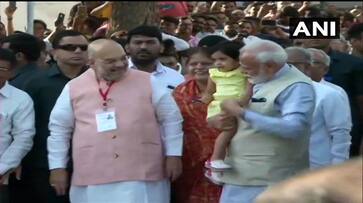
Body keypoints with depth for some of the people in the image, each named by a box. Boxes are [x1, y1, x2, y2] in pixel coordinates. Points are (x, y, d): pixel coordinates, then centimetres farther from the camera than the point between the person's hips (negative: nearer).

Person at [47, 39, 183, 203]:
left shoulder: (147, 82, 3)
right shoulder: (74, 88, 5)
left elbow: (171, 119, 7)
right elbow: (59, 129, 11)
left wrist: (173, 155, 3)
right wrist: (57, 167, 8)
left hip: (142, 175, -1)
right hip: (92, 178, 1)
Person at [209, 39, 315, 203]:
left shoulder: (296, 87, -13)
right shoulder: (255, 81, 13)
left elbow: (293, 128, -26)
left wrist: (241, 113, -21)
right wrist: (217, 120, -2)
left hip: (271, 178, -8)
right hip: (239, 173, 8)